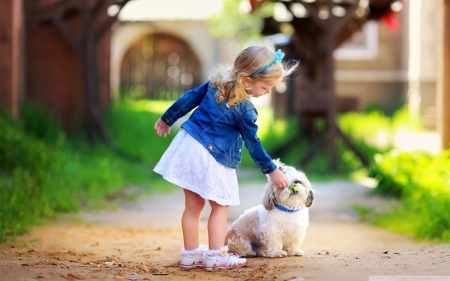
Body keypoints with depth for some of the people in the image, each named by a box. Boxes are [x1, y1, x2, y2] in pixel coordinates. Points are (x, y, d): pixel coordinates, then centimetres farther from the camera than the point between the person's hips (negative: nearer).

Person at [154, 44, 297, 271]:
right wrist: (272, 171, 2)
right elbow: (253, 145, -9)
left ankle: (191, 254, 18)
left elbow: (188, 99, 12)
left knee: (193, 205, 13)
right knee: (220, 206, 7)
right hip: (210, 159, -7)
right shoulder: (245, 110, -16)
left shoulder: (216, 82, 3)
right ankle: (216, 255, 5)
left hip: (187, 145, 7)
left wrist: (167, 119, 25)